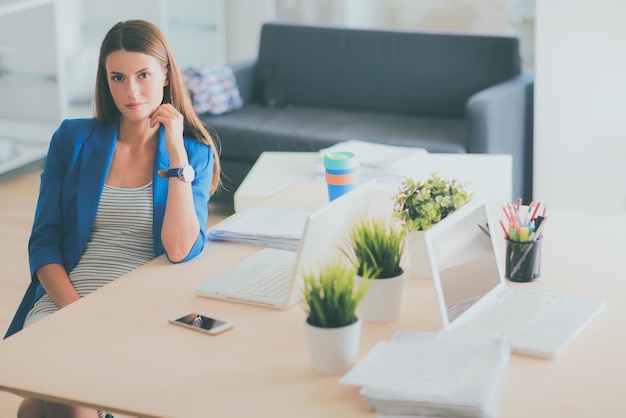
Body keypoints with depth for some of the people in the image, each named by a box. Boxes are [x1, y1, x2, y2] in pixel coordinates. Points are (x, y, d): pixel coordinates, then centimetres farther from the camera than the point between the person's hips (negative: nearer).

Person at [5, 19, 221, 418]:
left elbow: (181, 250, -9)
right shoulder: (72, 139, 9)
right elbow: (44, 242, 6)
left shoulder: (196, 153, 5)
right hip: (64, 297, 2)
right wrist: (75, 309, -11)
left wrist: (176, 152, -10)